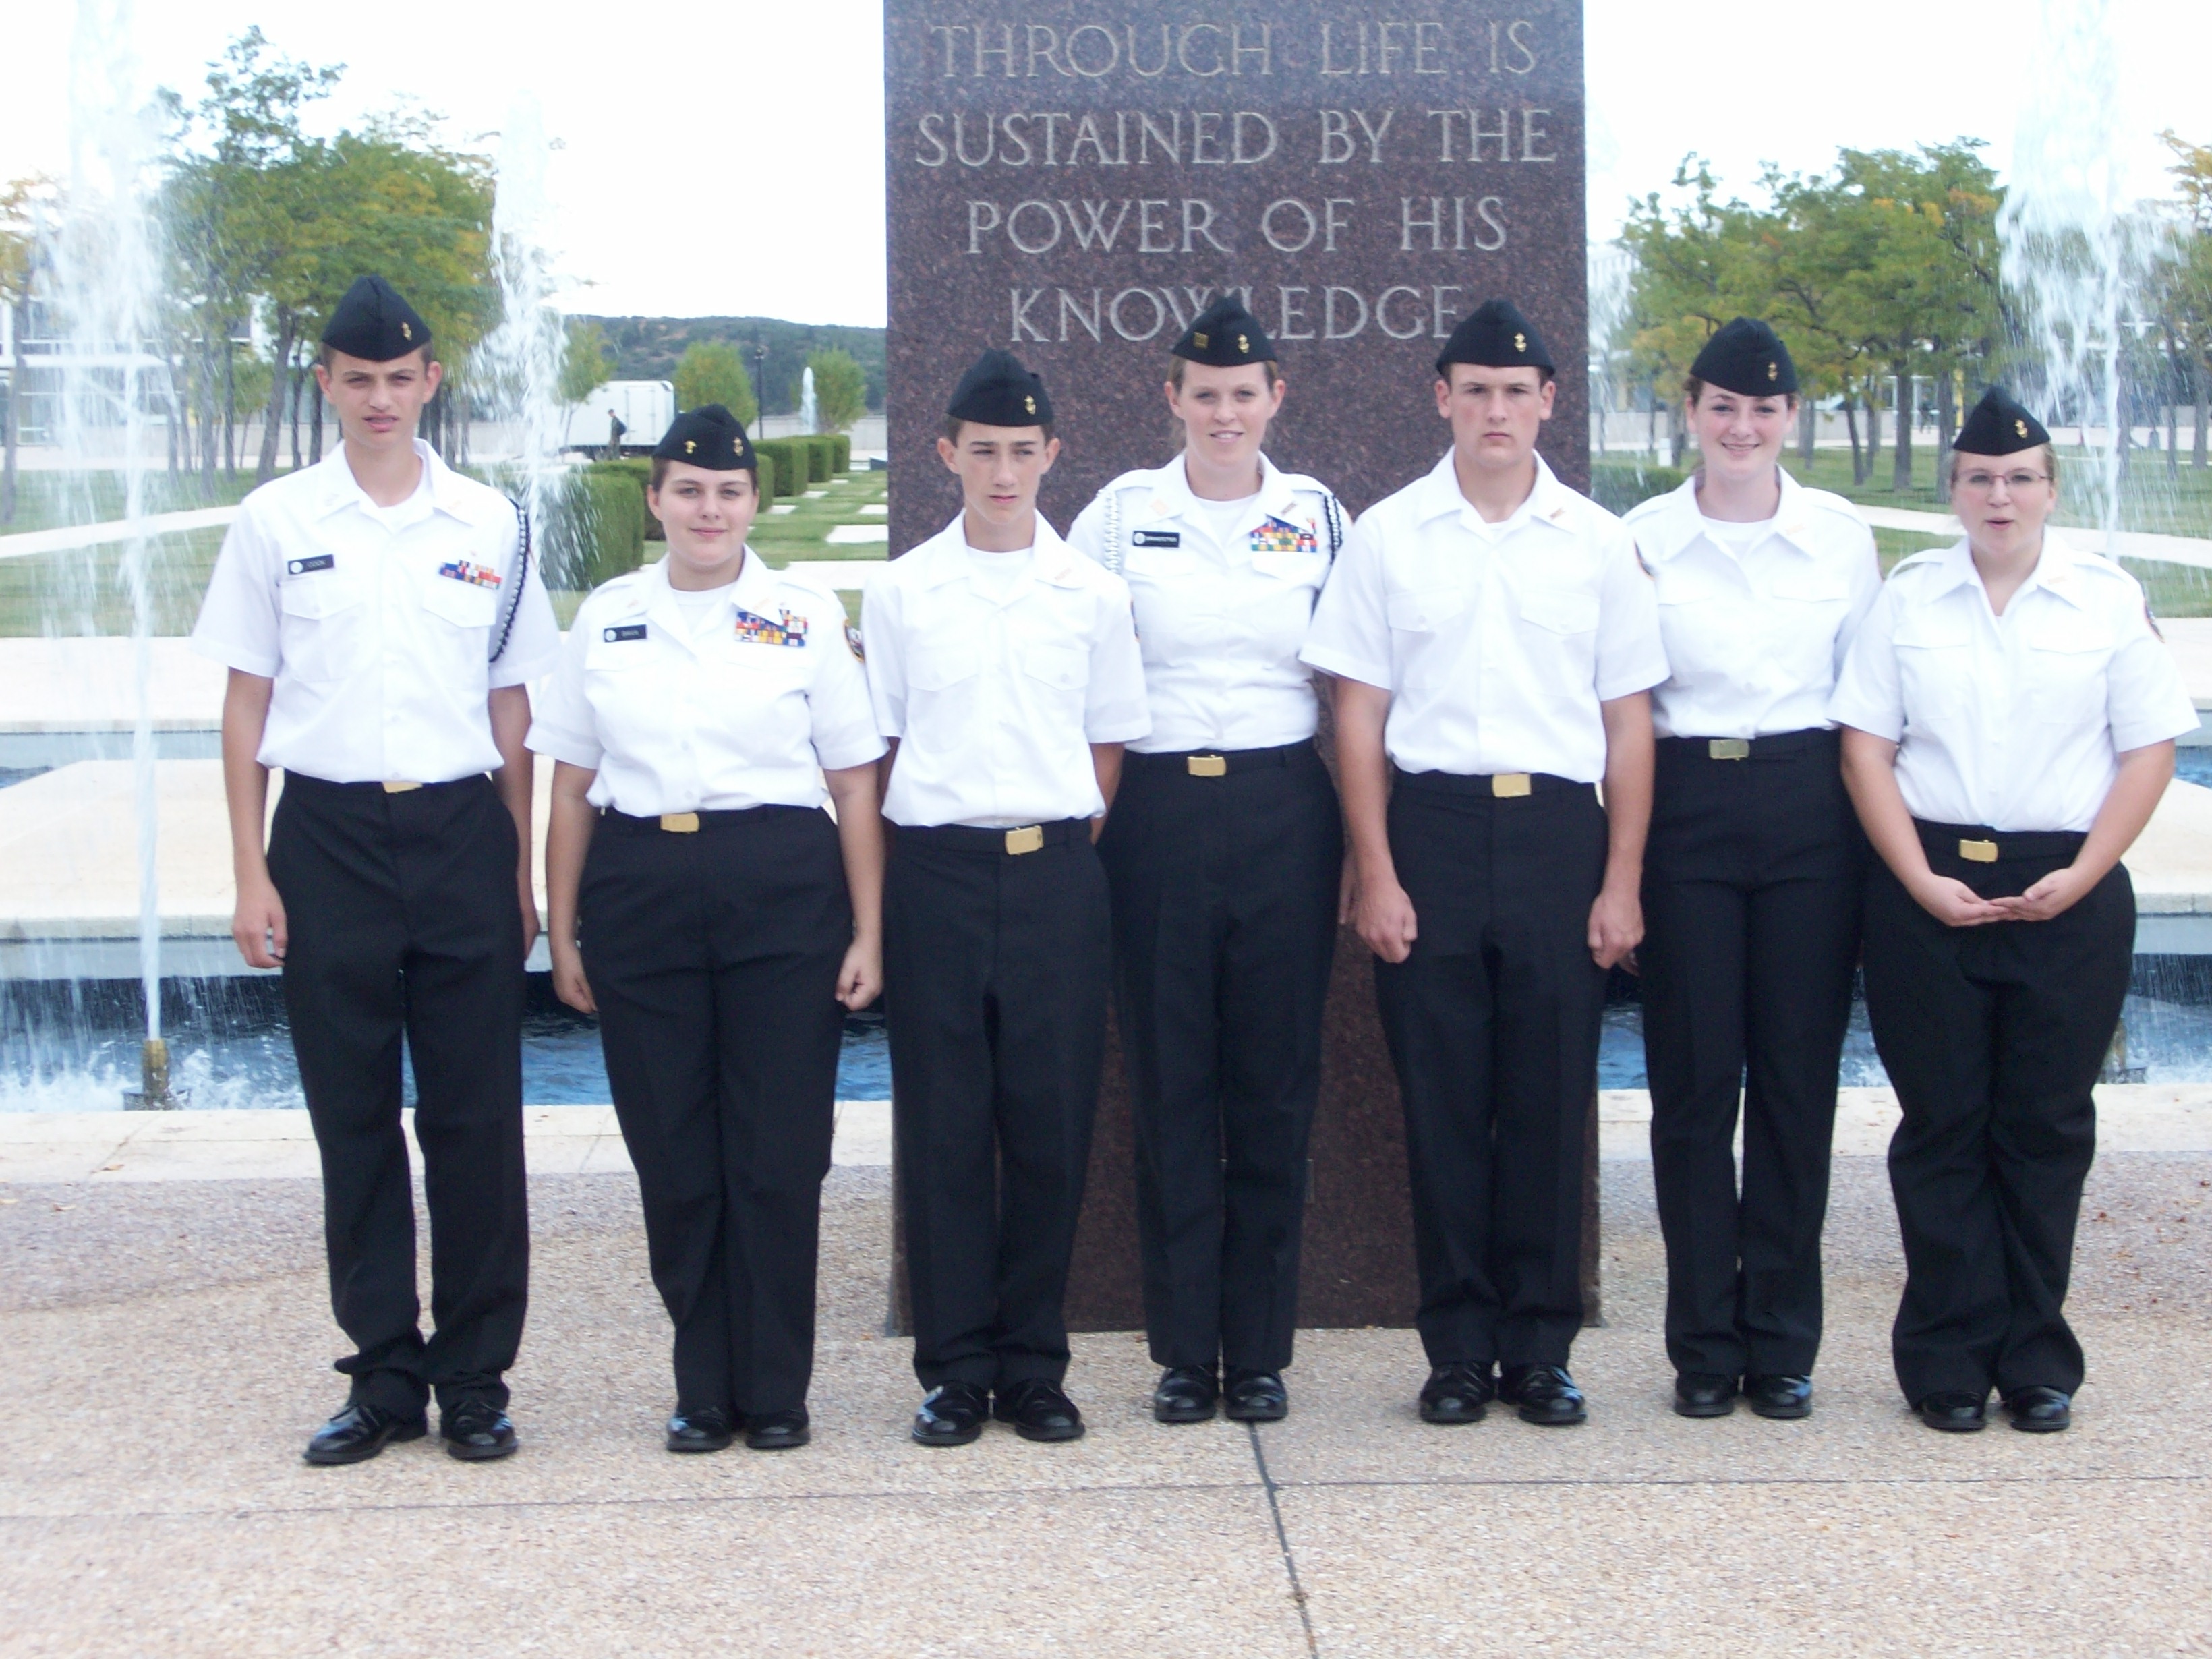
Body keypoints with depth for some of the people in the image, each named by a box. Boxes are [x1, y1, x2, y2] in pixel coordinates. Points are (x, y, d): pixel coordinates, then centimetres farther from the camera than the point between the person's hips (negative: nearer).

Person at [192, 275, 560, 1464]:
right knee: (353, 1122, 6)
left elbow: (512, 706, 10)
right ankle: (383, 1376, 16)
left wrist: (522, 870, 6)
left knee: (475, 1120, 1)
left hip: (461, 832, 0)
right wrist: (251, 872, -1)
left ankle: (474, 1378, 12)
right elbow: (246, 701, 5)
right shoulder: (276, 522, 4)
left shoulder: (489, 526, 6)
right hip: (327, 837, 0)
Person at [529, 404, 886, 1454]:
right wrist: (563, 935, 7)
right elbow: (570, 788, 11)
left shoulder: (808, 618, 4)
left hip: (782, 895, -1)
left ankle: (774, 1392, 13)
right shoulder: (605, 620, 9)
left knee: (778, 1158, 0)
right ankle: (703, 1389, 17)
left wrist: (867, 934, -2)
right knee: (673, 1159, 4)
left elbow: (855, 788, 4)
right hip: (639, 891, 2)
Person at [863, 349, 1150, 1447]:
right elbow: (873, 749, 8)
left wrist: (1065, 854, 1)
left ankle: (1033, 1367, 13)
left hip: (1056, 874, 1)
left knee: (1050, 1126, 2)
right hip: (936, 872, 0)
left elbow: (1110, 747, 11)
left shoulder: (1092, 595, 7)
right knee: (942, 1128, 2)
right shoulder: (900, 593, 6)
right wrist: (888, 887, 1)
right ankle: (954, 1368, 11)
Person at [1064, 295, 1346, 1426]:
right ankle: (1183, 1351, 12)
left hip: (1284, 813, 0)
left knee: (1274, 1080, 3)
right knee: (1169, 1084, 3)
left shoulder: (1320, 517, 7)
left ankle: (1260, 1351, 13)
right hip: (1157, 813, 0)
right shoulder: (1120, 515, 4)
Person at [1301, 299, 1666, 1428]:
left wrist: (1623, 882, 1)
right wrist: (1376, 875, -3)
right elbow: (1359, 714, 4)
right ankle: (1458, 1346, 13)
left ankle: (1540, 1346, 15)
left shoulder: (1597, 542, 8)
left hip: (1558, 826, 1)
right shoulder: (1388, 536, 5)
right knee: (1442, 1099, 3)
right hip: (1431, 825, -1)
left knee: (1551, 1098, 4)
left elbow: (1628, 721, 8)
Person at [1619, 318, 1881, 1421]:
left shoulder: (1842, 535, 6)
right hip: (1684, 811, -1)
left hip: (1810, 809, 1)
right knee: (1693, 1082, 2)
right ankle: (1704, 1343, 13)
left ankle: (1782, 1342, 14)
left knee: (1797, 1080, 4)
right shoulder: (1641, 538, 3)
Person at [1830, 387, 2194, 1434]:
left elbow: (2149, 750, 2)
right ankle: (1949, 1359, 11)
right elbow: (1865, 747, 3)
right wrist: (1923, 881, -8)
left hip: (2068, 895, 0)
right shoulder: (1908, 597, 7)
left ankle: (2036, 1358, 15)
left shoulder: (2109, 599, 5)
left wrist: (2081, 877, -9)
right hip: (1929, 888, 0)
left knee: (2047, 1126, 5)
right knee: (1942, 1125, 3)